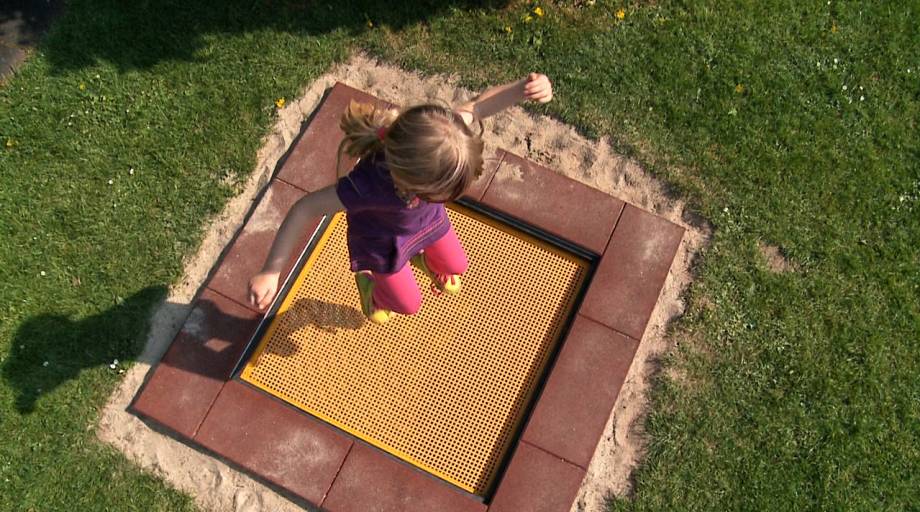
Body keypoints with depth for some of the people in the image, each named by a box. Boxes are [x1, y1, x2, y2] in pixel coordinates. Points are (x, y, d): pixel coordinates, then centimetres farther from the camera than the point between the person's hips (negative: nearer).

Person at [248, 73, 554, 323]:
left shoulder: (434, 137, -39)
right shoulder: (367, 185, -49)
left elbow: (480, 105, -24)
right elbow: (305, 209, -38)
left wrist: (523, 88, -44)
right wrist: (270, 272, -41)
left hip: (427, 220, 4)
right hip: (383, 241, -4)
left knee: (455, 266, 27)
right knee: (408, 304, 19)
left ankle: (422, 258, 63)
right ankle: (369, 283, 53)